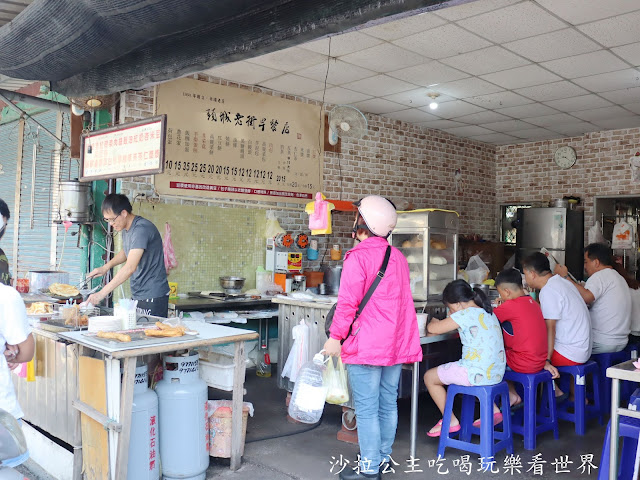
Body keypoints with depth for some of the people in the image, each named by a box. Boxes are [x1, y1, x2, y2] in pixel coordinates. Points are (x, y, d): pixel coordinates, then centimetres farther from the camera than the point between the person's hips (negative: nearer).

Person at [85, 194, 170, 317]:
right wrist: (106, 266, 12)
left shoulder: (141, 229, -21)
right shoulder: (126, 228, 10)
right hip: (137, 295, 9)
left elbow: (130, 268, -28)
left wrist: (102, 293, -28)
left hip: (153, 297, -9)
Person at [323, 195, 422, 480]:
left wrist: (335, 337, -8)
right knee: (388, 404, 15)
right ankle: (383, 457, 27)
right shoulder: (398, 257, 11)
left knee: (366, 409, 0)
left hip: (366, 346, -8)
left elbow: (348, 302, -17)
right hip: (396, 344, 8)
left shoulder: (358, 257, -13)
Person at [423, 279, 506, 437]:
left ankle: (450, 421, 16)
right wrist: (442, 323, 17)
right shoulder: (488, 312, 11)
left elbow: (432, 329, -11)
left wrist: (433, 322, 11)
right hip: (497, 373, 9)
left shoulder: (465, 314, -15)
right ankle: (493, 411, 29)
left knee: (429, 377, 8)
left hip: (479, 374, -9)